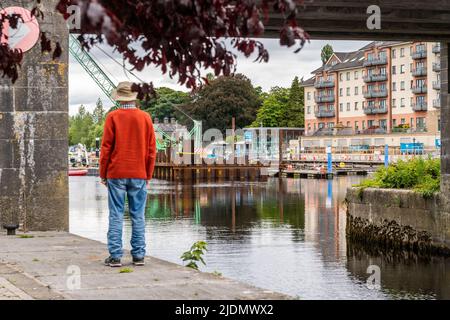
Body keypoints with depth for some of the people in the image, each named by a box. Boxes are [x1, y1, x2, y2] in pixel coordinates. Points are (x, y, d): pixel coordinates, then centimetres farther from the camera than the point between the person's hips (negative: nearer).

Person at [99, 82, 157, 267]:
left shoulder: (113, 117, -4)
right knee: (138, 216, 6)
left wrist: (103, 174, 4)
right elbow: (152, 149, 5)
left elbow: (106, 147, -4)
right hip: (139, 175, 2)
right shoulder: (145, 117, 3)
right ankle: (139, 255, 6)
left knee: (116, 215, 1)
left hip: (116, 174, -2)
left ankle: (115, 256, -1)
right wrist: (148, 175, 13)